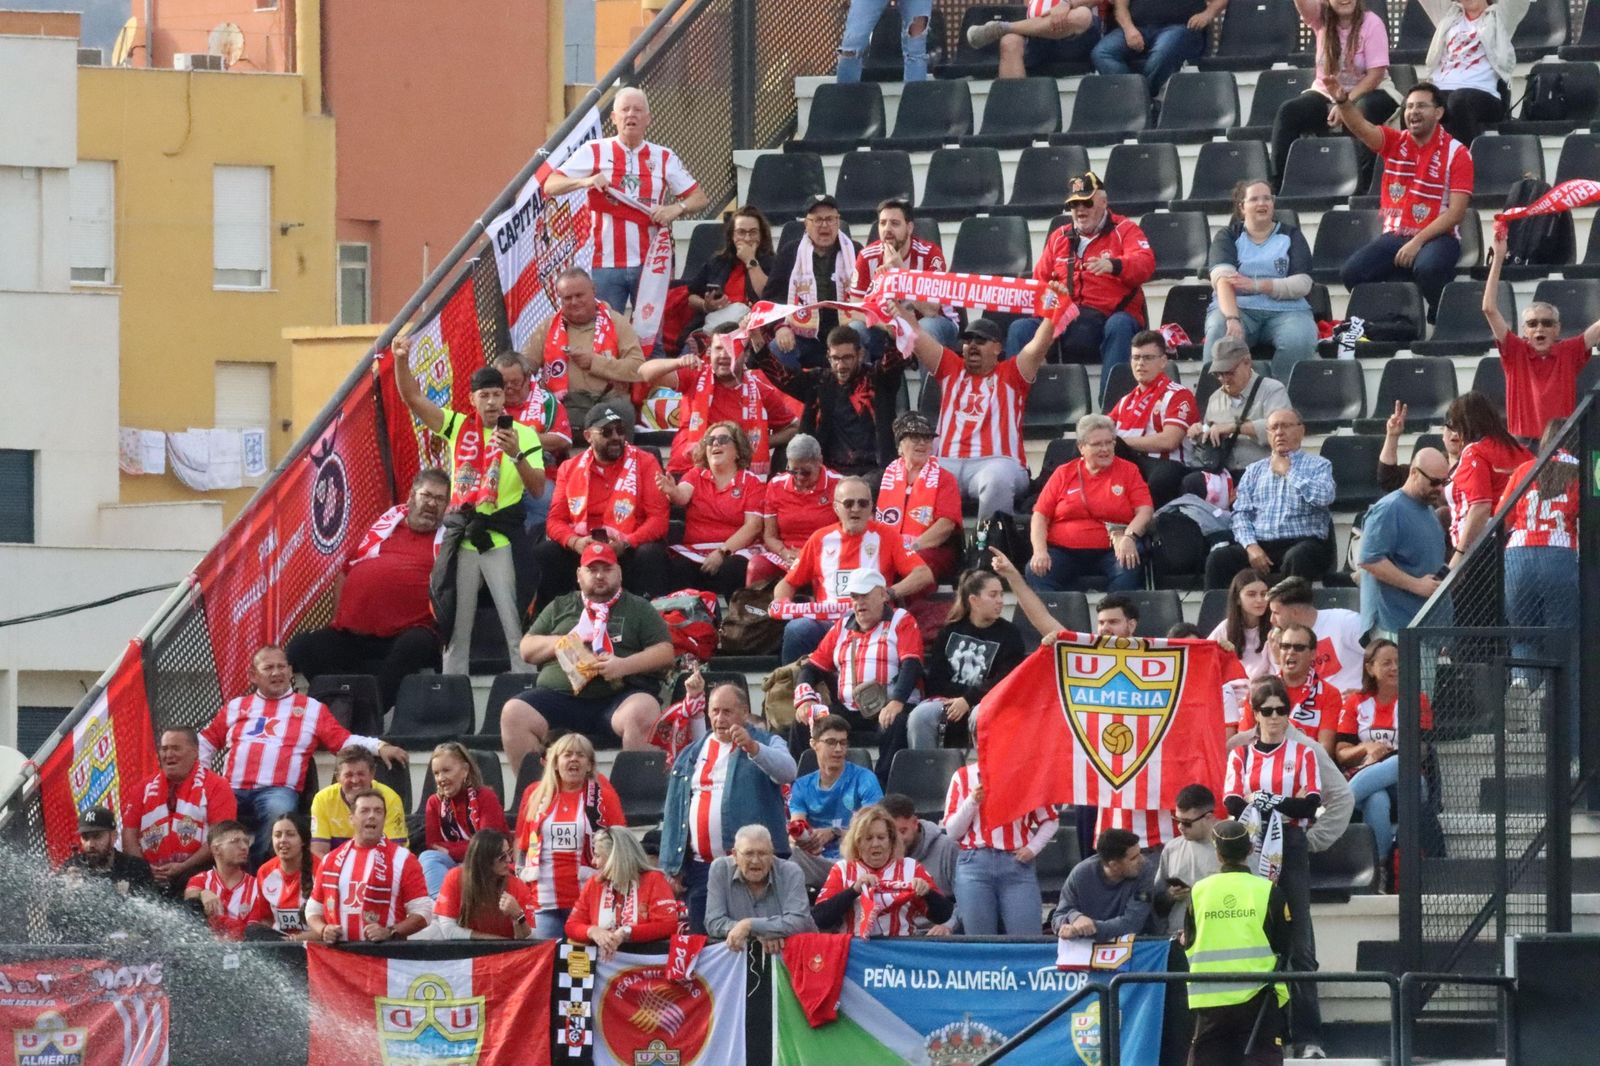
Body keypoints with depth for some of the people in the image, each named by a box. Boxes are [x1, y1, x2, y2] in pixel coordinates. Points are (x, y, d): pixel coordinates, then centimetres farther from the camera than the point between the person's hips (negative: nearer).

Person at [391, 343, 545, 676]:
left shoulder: (523, 434, -1)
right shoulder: (458, 426, 8)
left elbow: (538, 489, -7)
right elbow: (412, 397, 4)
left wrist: (517, 455, -23)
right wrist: (402, 360, -11)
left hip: (501, 539, -4)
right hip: (460, 537, 4)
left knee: (515, 625, -6)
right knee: (456, 626, 9)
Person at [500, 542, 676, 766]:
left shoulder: (638, 608, 17)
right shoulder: (560, 607, 25)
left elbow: (665, 653, 7)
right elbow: (526, 649, 20)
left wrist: (624, 665, -10)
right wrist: (561, 642, 0)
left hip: (620, 695, -2)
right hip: (560, 695, 2)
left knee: (643, 712, -36)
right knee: (514, 712, -24)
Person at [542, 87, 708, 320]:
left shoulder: (664, 158, 9)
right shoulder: (594, 152, 5)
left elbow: (699, 198, 9)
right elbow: (550, 186, 0)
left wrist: (677, 209, -13)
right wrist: (585, 181, -18)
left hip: (650, 264, 1)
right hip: (606, 264, -1)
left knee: (651, 334, 3)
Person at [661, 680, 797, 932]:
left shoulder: (766, 745, 6)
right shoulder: (691, 755, 18)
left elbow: (787, 771, -16)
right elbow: (673, 811, 17)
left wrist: (752, 748, -32)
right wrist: (671, 866, 9)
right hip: (699, 868, 5)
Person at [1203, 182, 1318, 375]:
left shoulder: (1290, 235, 13)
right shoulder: (1228, 236, 10)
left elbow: (1303, 283, -1)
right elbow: (1222, 279, -9)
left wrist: (1256, 285, -15)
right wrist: (1232, 320, -28)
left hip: (1286, 310, 0)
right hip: (1238, 307, 0)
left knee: (1299, 342, -32)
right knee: (1220, 334, -34)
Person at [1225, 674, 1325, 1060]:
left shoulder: (1302, 753, 8)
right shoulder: (1241, 755, 11)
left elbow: (1311, 803, -5)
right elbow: (1231, 801, -3)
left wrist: (1273, 803, -21)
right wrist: (1251, 803, -25)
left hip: (1291, 850, -2)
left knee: (1300, 944, -6)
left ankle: (1310, 1037, -8)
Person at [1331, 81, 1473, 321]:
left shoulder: (1456, 153, -3)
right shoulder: (1394, 142, 8)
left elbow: (1456, 212, -10)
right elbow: (1360, 127, -13)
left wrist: (1418, 242, -19)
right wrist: (1342, 101, -34)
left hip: (1436, 237, -4)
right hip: (1395, 236, 4)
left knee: (1428, 268, -38)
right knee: (1351, 274, -21)